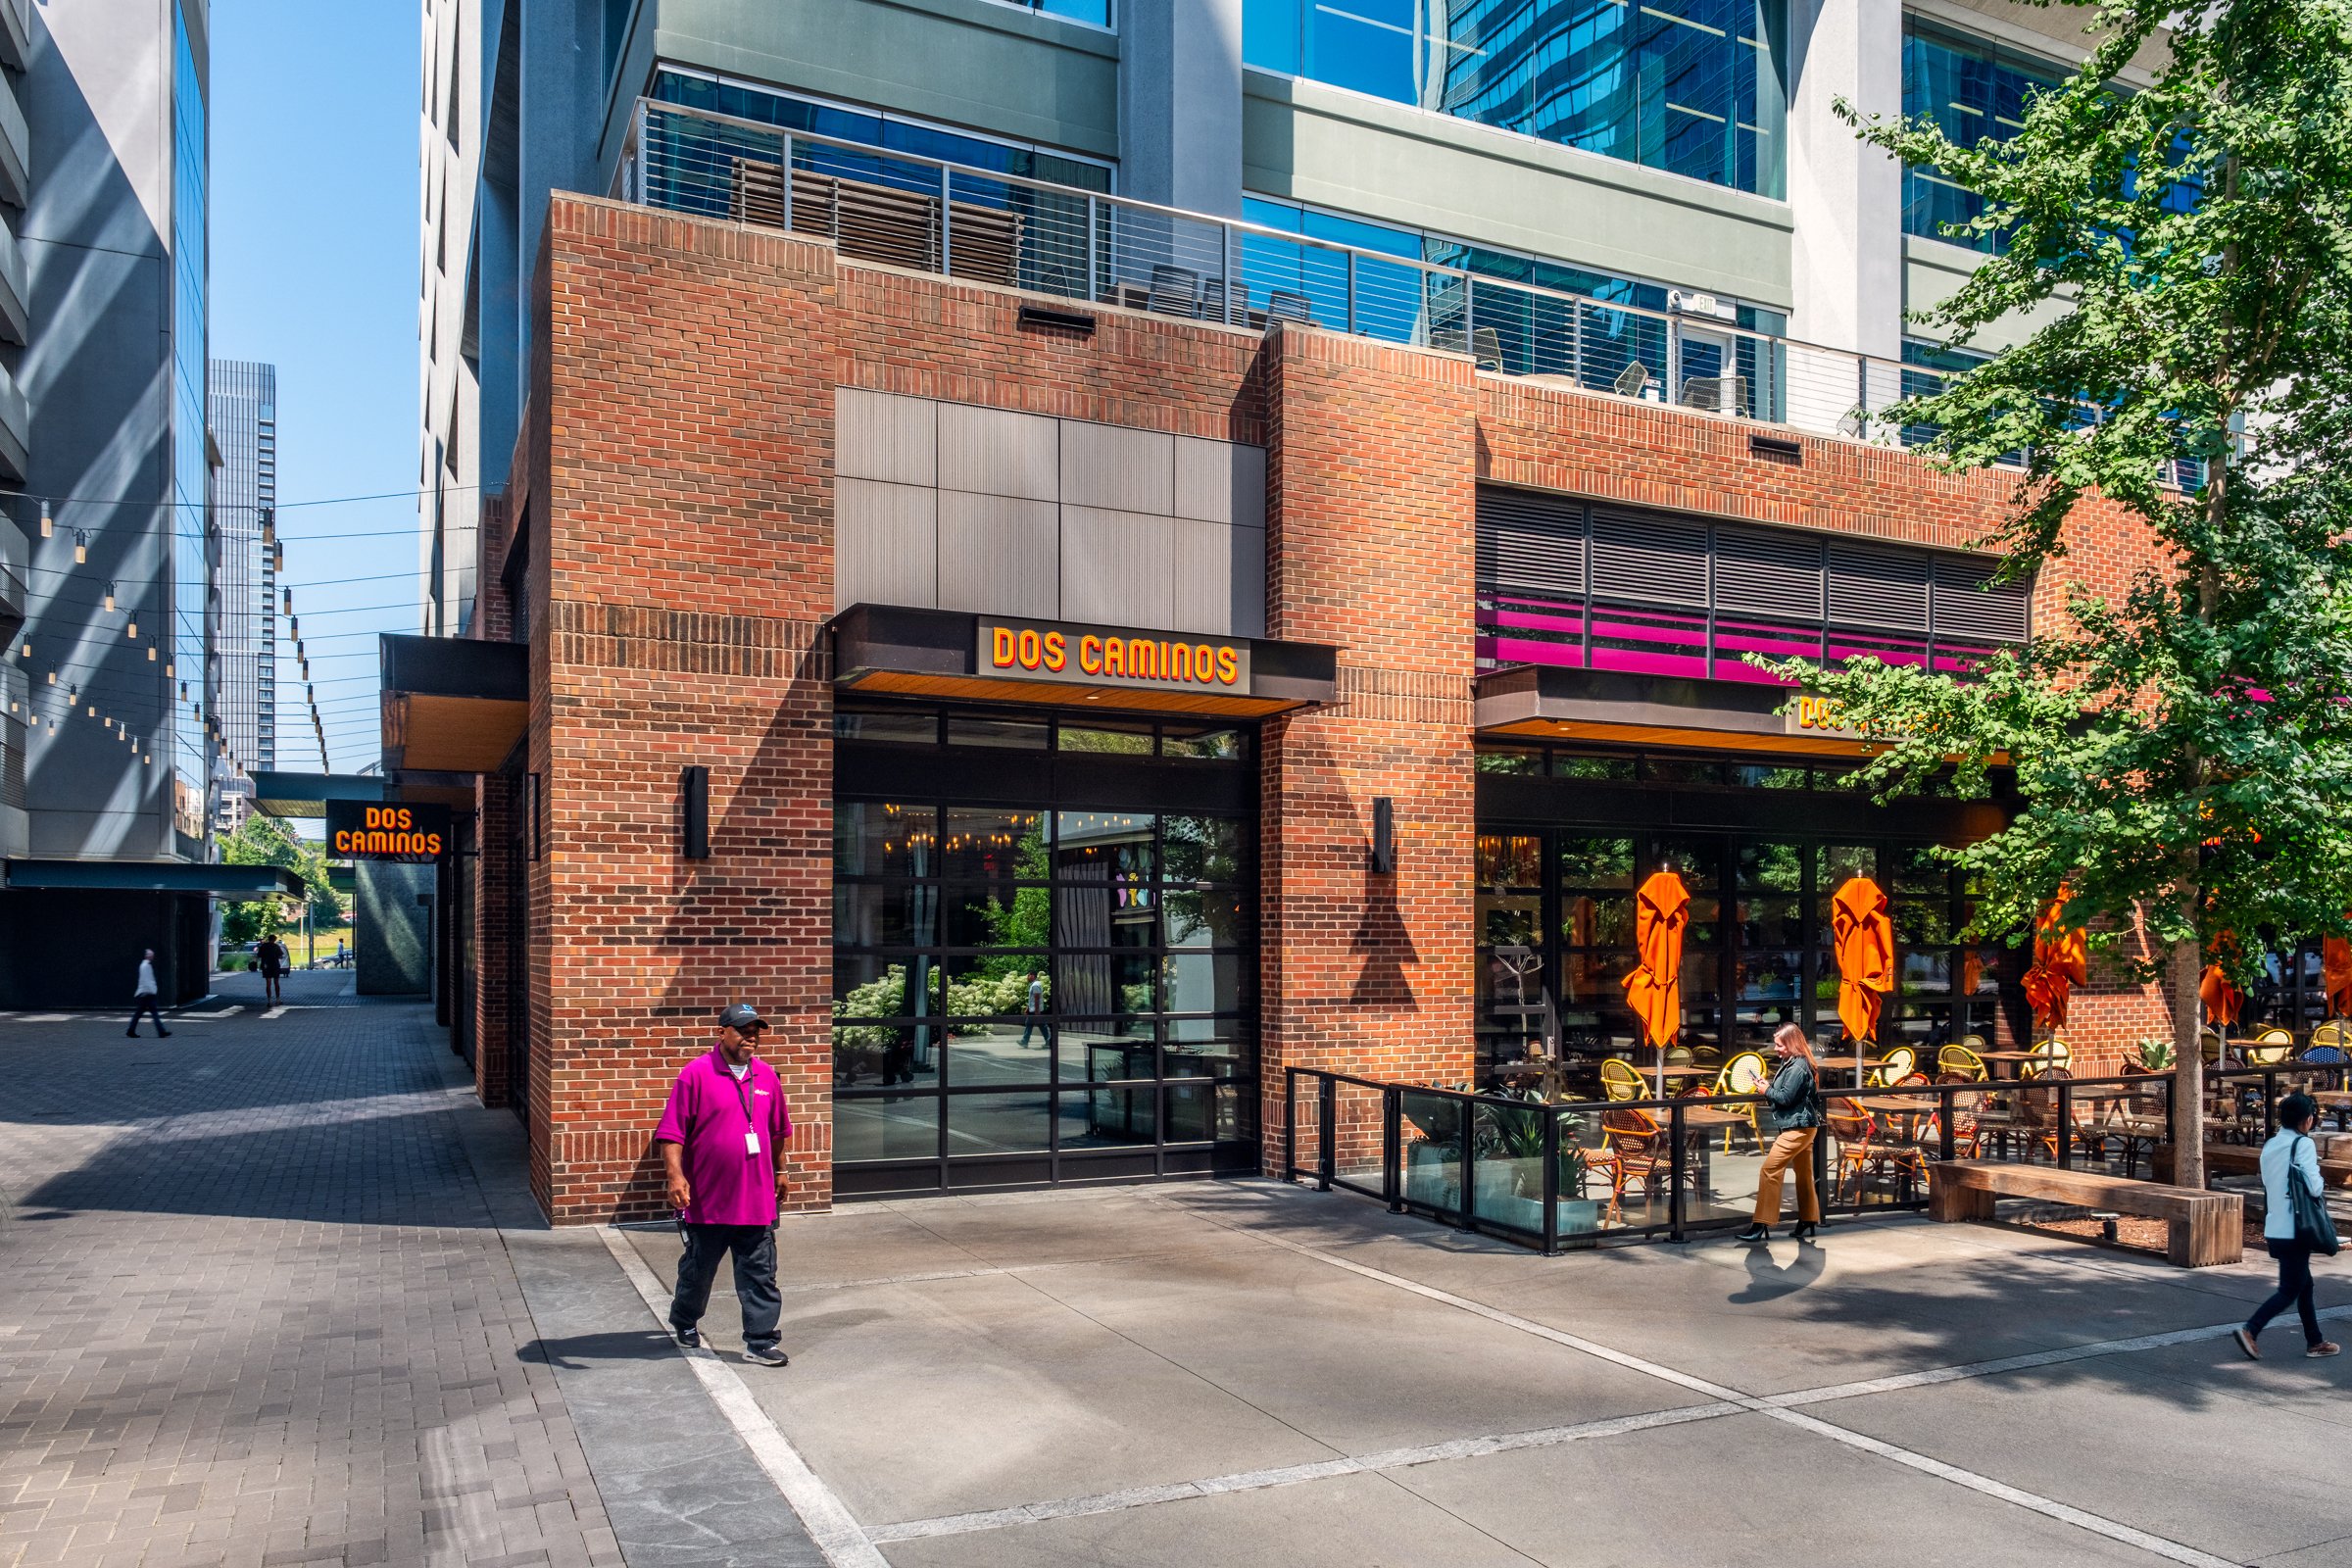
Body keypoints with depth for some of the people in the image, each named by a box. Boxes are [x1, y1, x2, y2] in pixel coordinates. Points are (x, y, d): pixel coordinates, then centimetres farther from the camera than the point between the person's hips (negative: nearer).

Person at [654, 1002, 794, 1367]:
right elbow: (671, 1131, -12)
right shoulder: (696, 1074, -9)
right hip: (707, 1199, -3)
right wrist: (675, 1175, -21)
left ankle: (760, 1343, 10)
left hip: (756, 1198, 4)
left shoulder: (767, 1077, 6)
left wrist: (777, 1171, 24)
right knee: (698, 1270, 16)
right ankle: (684, 1321, 41)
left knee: (760, 1275, 3)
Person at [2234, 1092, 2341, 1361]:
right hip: (2294, 1230, -8)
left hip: (2274, 1230, 8)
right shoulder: (2304, 1143, -12)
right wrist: (2322, 1189, 2)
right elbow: (2314, 1186, -19)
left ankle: (2314, 1342, 26)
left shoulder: (2269, 1146, 11)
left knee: (2304, 1285, 19)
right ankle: (2250, 1330, -12)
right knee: (2290, 1290, -2)